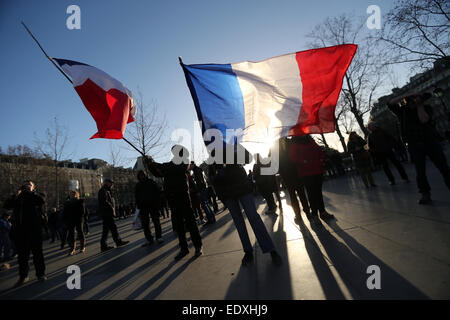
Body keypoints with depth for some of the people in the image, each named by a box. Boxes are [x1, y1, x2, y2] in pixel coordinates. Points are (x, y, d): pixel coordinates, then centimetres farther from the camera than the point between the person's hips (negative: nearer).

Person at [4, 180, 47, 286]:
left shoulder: (37, 196, 5)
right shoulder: (18, 197, 14)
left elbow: (42, 200, -18)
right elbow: (7, 205, 0)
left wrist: (30, 191, -11)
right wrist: (17, 194, -9)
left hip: (34, 230, -3)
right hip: (20, 231, 3)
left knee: (37, 253, 5)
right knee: (22, 254, 11)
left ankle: (40, 274, 16)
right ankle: (23, 276, 24)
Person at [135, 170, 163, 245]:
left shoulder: (151, 182, 4)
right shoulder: (138, 185, 9)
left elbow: (157, 193, 3)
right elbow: (137, 197, 9)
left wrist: (158, 203, -6)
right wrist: (139, 206, -1)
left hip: (153, 205, -2)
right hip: (143, 207, 2)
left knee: (156, 221, 2)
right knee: (145, 224, 1)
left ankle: (159, 237, 8)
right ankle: (149, 239, 8)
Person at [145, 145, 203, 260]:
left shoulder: (183, 163, -2)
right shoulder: (171, 164, 16)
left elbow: (170, 169, -18)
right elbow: (157, 173, 13)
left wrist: (153, 163, -15)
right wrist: (150, 164, -1)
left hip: (182, 194, -6)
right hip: (172, 197, 6)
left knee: (189, 220, -4)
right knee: (177, 223, 8)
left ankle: (198, 246, 7)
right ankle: (184, 248, 18)